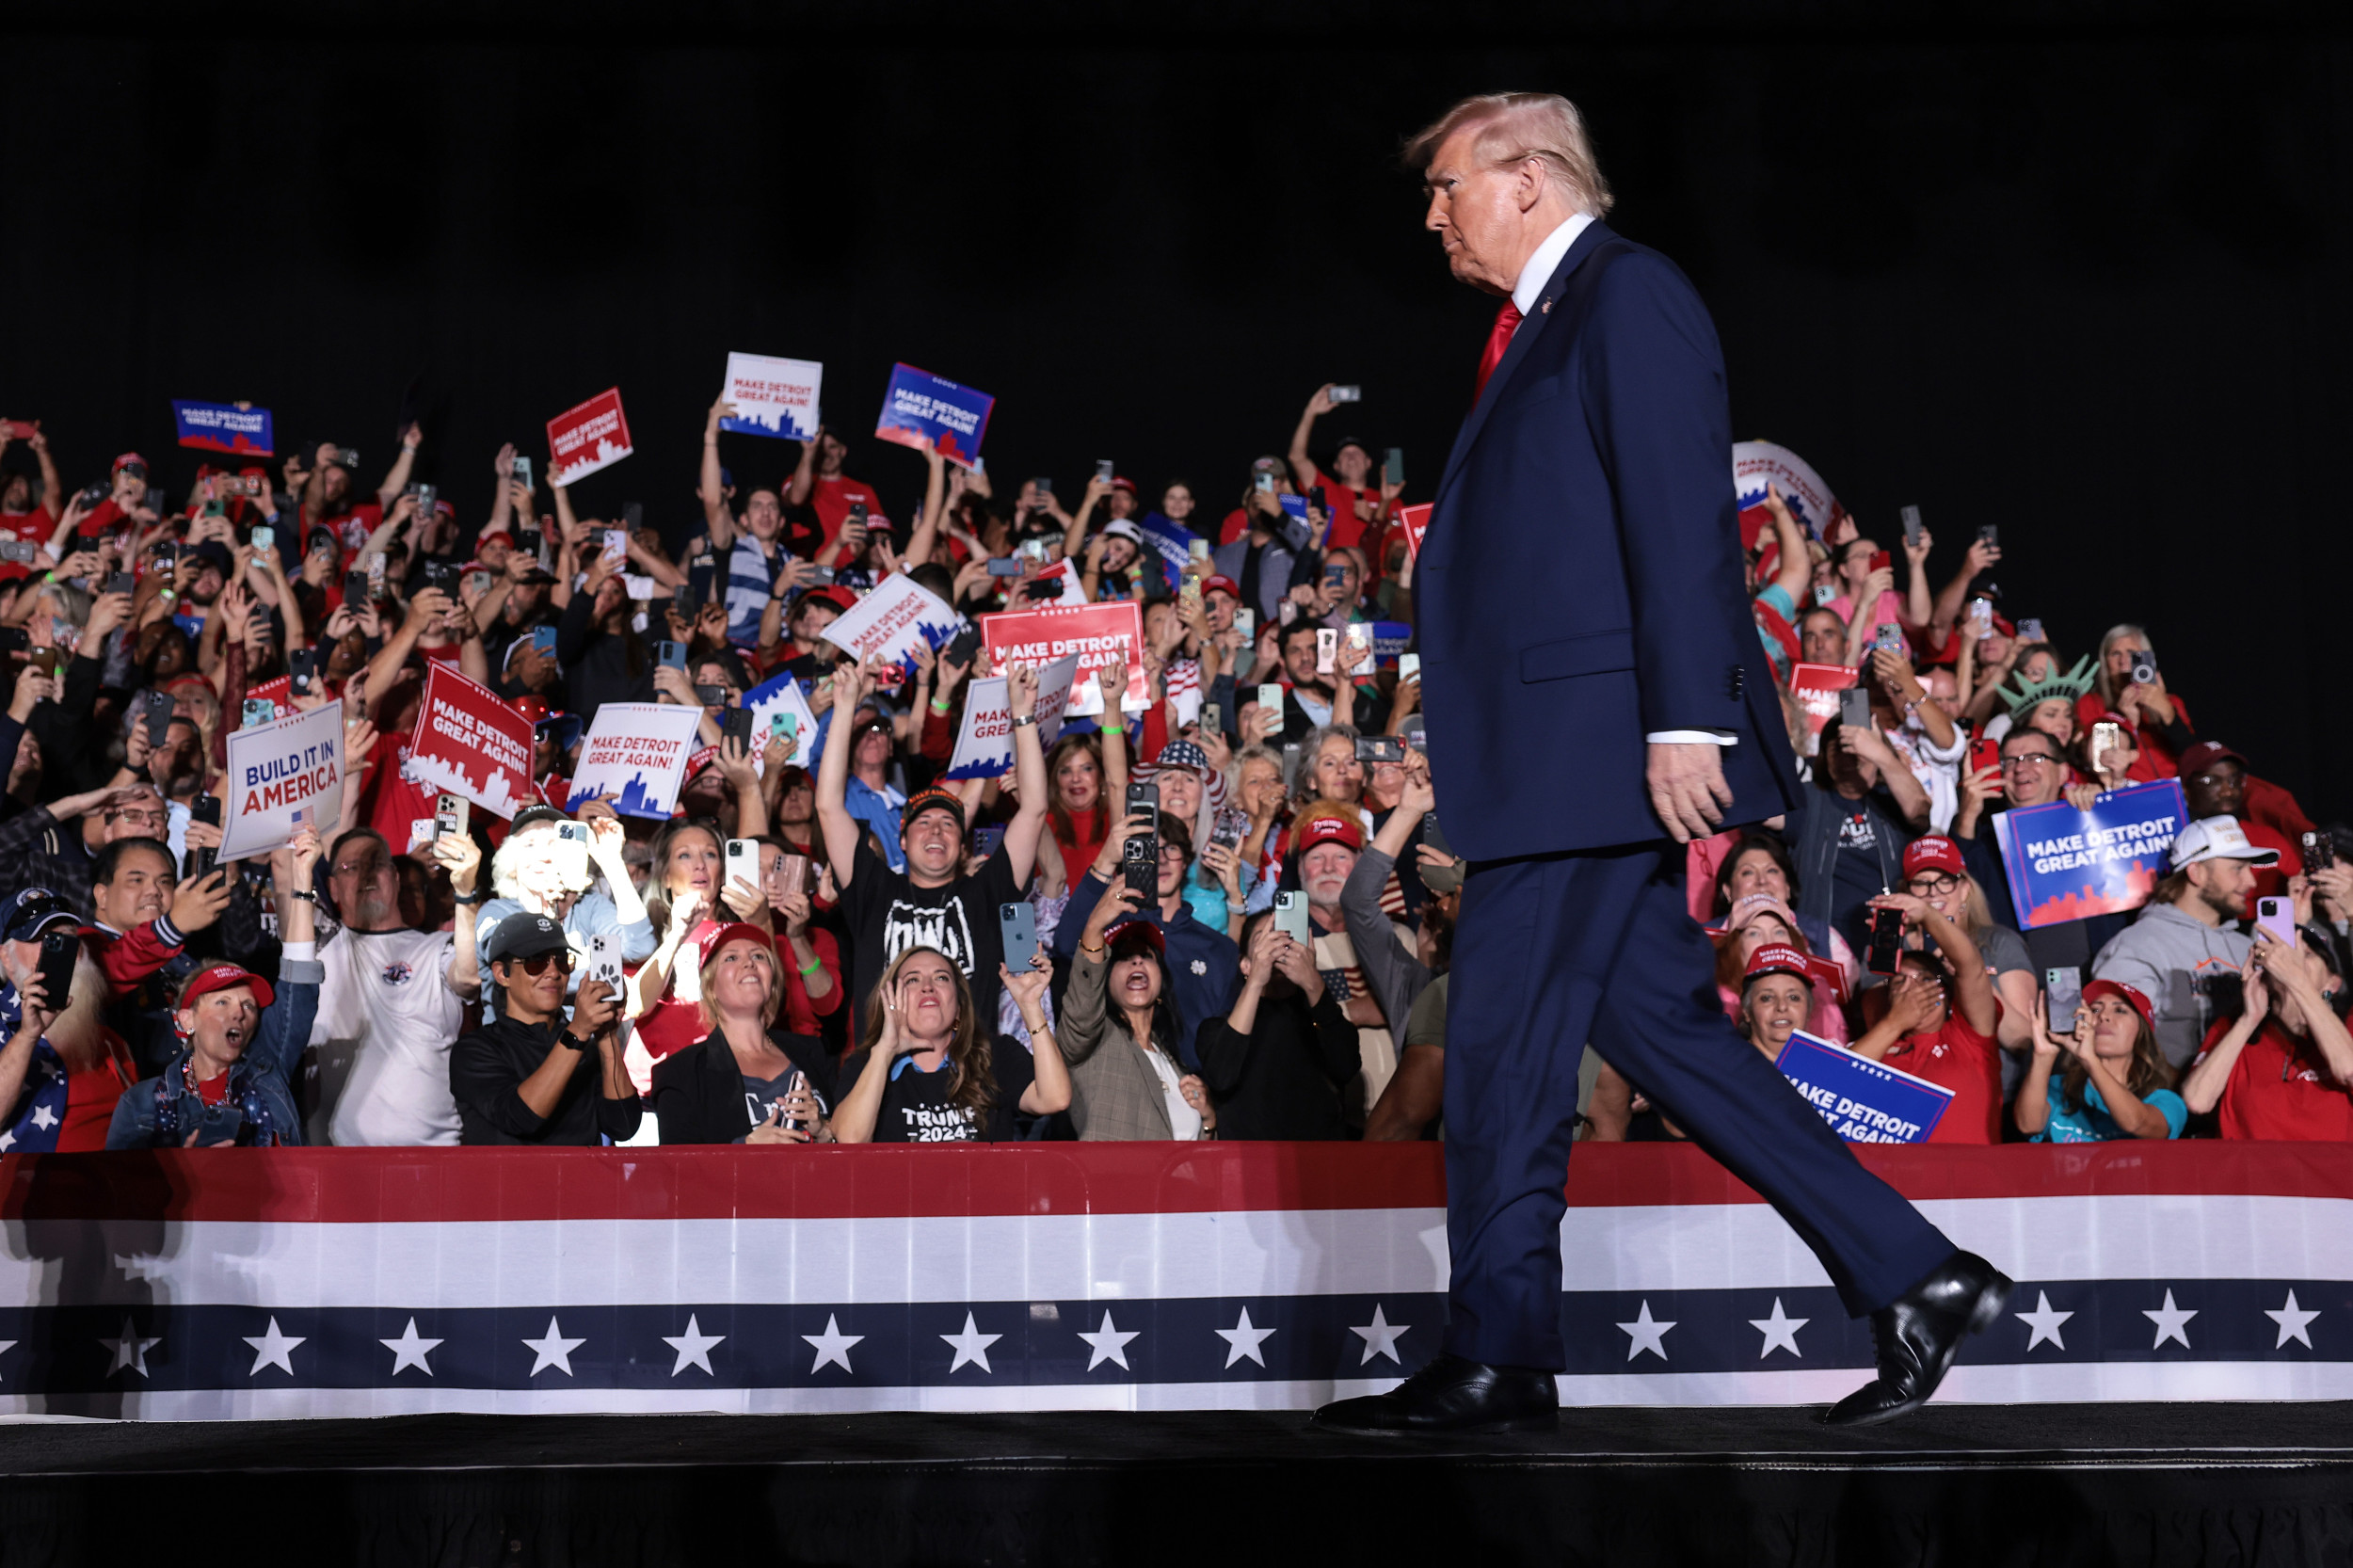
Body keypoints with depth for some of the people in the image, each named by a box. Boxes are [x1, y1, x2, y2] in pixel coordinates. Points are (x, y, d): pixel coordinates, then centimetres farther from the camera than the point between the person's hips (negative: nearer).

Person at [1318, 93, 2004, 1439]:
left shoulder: (1627, 292, -7)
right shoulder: (1547, 323, 22)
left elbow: (1682, 518, -16)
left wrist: (1683, 722, -23)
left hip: (1605, 744, -10)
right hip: (1570, 758, 10)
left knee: (1505, 1035, -5)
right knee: (1657, 1018, 10)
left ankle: (1499, 1364, 4)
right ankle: (1914, 1277, 13)